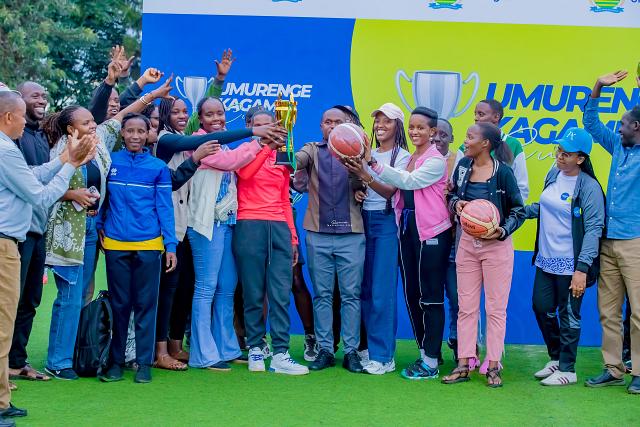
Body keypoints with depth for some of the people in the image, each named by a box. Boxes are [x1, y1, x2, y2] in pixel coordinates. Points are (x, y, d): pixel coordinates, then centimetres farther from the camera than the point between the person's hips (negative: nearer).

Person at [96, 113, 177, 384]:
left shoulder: (158, 168, 2)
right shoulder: (110, 163, 4)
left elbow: (165, 207, 2)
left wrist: (170, 245, -2)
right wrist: (99, 228, 3)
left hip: (149, 246, -1)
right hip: (116, 245, 1)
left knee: (146, 305, 4)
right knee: (119, 305, 7)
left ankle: (144, 362, 12)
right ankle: (116, 361, 16)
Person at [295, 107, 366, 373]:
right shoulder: (312, 150, 10)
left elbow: (362, 184, -6)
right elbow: (298, 159, -13)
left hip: (351, 234, -1)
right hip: (318, 234, 1)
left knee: (351, 294, 2)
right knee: (322, 295, 5)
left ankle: (351, 351, 8)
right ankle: (325, 350, 12)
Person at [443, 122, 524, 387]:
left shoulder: (502, 171, -11)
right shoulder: (463, 166, 3)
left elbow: (518, 210, -3)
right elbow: (452, 194, 17)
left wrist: (502, 231, -18)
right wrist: (456, 203, -6)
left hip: (496, 245, -5)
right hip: (467, 243, 5)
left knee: (496, 308, 3)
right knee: (466, 307, 7)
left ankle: (493, 366, 10)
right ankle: (463, 365, 13)